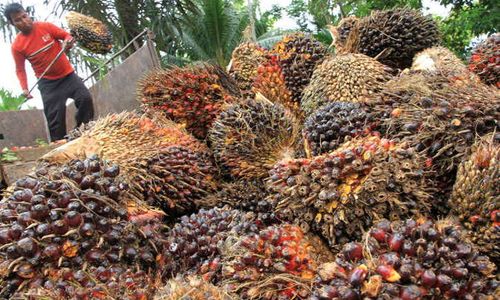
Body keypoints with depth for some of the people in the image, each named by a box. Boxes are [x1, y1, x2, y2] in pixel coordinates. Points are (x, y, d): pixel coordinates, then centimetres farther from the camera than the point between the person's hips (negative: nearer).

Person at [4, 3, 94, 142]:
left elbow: (67, 36, 1)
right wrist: (24, 88, -13)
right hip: (48, 82, -1)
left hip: (68, 74, 2)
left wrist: (67, 42, -22)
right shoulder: (17, 46, -9)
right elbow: (20, 69, 1)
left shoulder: (45, 26, -8)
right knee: (55, 117, -5)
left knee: (85, 98, -12)